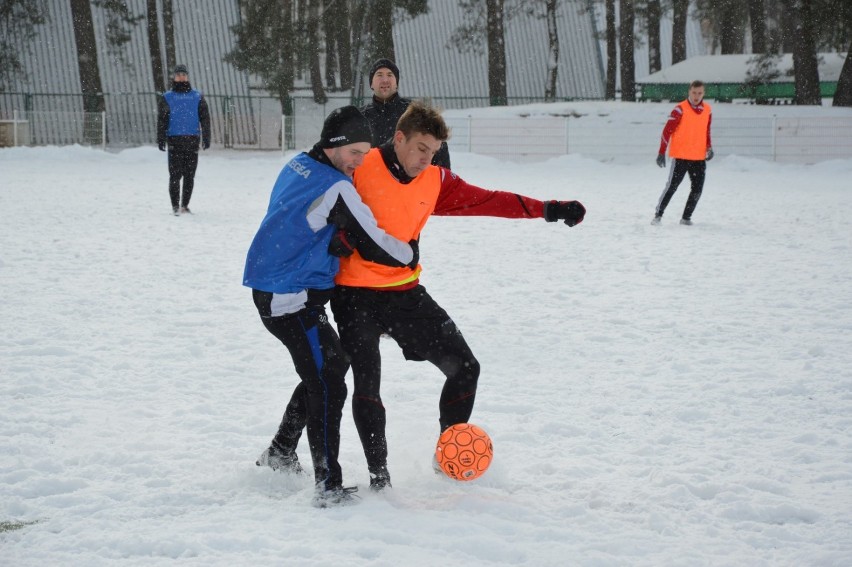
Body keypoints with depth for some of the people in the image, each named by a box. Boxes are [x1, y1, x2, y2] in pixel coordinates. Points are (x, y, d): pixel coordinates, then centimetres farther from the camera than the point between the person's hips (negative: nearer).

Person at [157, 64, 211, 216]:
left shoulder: (197, 97, 10)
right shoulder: (167, 98, 8)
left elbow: (205, 118, 8)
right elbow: (161, 120, 4)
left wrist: (206, 138, 0)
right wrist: (161, 139, -5)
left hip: (192, 140, 2)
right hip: (174, 140, -1)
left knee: (189, 175, 4)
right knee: (175, 175, -6)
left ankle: (185, 205, 14)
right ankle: (175, 206, -2)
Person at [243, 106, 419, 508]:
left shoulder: (299, 165, 8)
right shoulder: (335, 188, -19)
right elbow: (374, 245, -17)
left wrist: (340, 240, 7)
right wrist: (410, 253, 2)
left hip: (271, 288, 10)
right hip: (291, 298, -10)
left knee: (330, 366, 22)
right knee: (327, 385, -11)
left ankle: (280, 452, 32)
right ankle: (329, 486, -13)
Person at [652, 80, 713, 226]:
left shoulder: (707, 110, 7)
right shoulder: (680, 109, -10)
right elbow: (667, 131, -11)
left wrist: (709, 148, 7)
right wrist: (661, 152, -15)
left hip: (699, 157, 5)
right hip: (680, 156, -5)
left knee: (697, 189, 3)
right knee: (672, 186, -6)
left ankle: (686, 217, 13)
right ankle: (658, 215, 3)